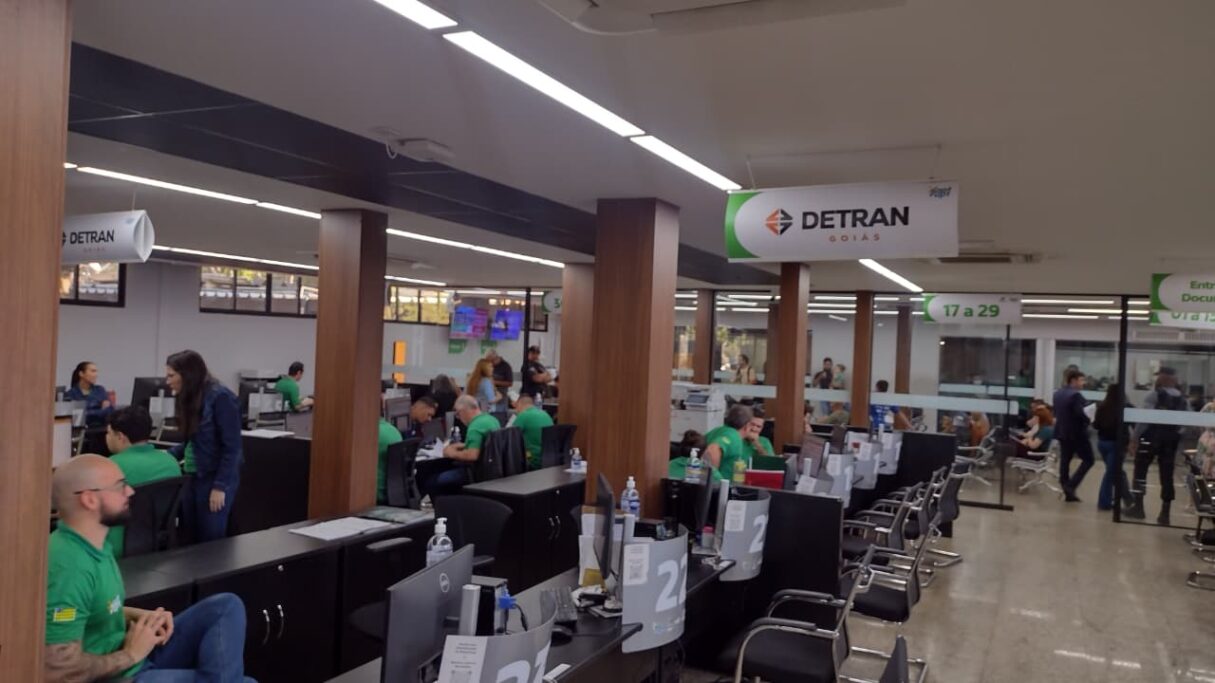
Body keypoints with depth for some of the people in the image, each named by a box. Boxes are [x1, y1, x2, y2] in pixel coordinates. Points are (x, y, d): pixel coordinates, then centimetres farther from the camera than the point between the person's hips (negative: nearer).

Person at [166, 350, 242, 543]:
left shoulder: (220, 397, -16)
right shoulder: (190, 399, 9)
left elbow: (231, 446, -17)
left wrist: (220, 486, -18)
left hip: (215, 479, -8)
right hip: (193, 478, 8)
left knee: (211, 541, -1)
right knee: (190, 538, 10)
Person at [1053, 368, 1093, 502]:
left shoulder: (1057, 393, 10)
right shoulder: (1076, 395, -18)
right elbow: (1080, 414, -23)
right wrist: (1088, 420, -5)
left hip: (1062, 431, 8)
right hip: (1077, 433, -8)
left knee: (1065, 461, 9)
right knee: (1088, 460, 4)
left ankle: (1068, 492, 12)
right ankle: (1071, 485, -7)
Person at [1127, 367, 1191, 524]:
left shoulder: (1154, 396, -9)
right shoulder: (1184, 400, 8)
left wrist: (1134, 439, -11)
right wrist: (1176, 438, 8)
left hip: (1151, 437, -5)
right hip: (1171, 440, 5)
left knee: (1140, 471, 8)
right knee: (1167, 476, 7)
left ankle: (1138, 507, 9)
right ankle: (1165, 514, 8)